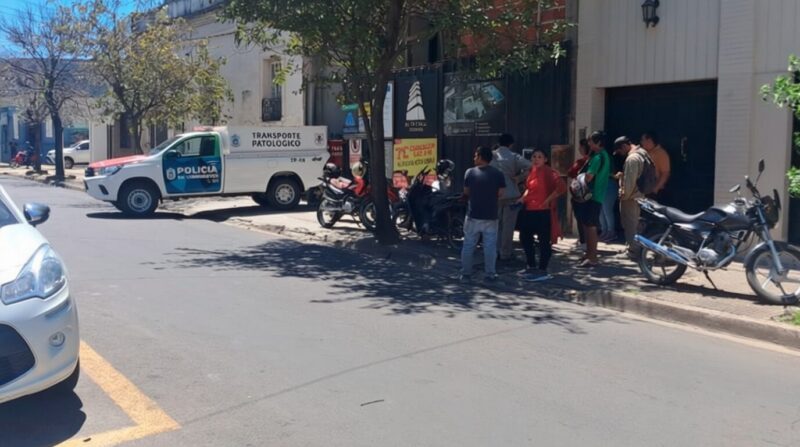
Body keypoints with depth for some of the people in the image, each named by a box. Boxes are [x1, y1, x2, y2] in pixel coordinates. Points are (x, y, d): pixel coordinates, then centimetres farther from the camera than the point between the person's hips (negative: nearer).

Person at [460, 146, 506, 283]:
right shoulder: (498, 174, -5)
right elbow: (501, 193, -3)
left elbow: (466, 192, 4)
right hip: (490, 216, 0)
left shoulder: (470, 172, -5)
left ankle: (465, 274, 13)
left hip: (473, 215, 0)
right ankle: (490, 275, 9)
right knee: (490, 246, 6)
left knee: (468, 246, 9)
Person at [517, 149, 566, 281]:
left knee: (544, 241, 0)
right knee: (525, 237, 16)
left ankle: (542, 271, 8)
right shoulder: (532, 171, 11)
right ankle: (532, 267, 30)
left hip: (543, 212, -9)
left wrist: (548, 200, -18)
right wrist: (523, 198, 8)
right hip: (529, 211, 9)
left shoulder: (549, 172, -14)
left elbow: (562, 187, -26)